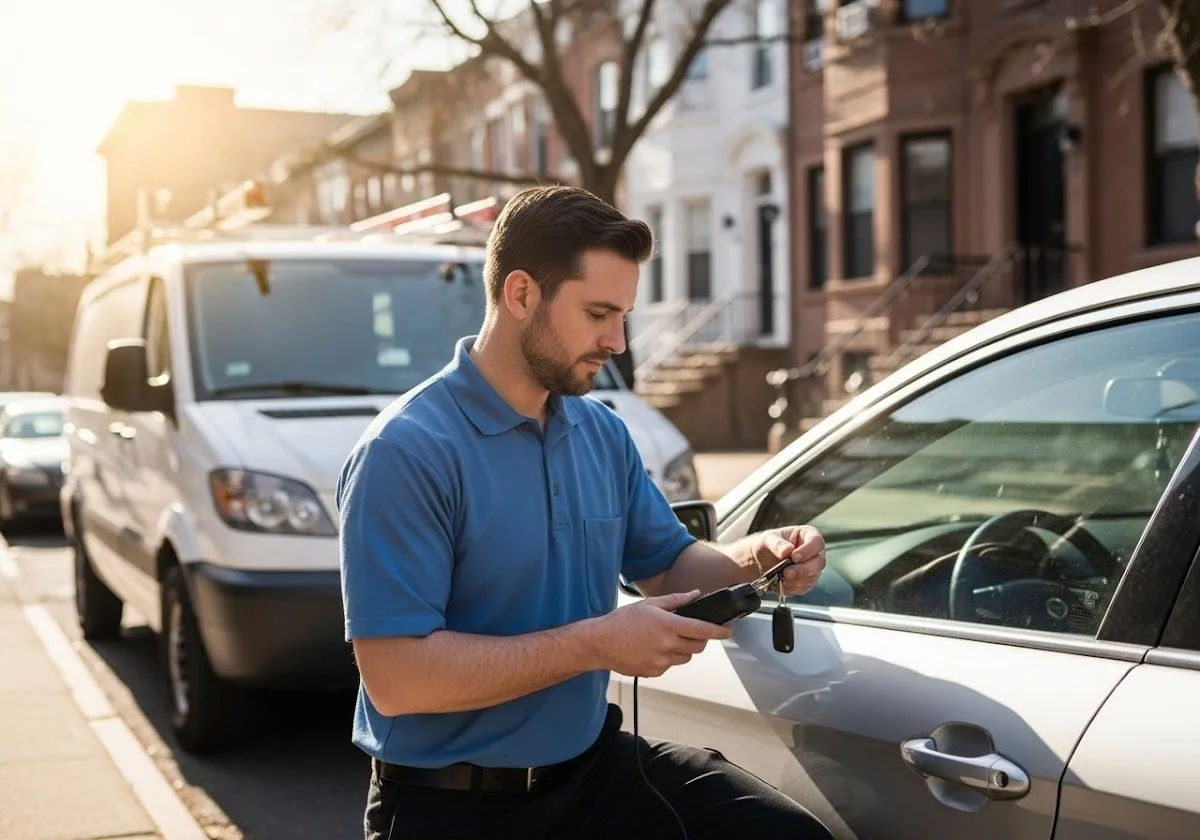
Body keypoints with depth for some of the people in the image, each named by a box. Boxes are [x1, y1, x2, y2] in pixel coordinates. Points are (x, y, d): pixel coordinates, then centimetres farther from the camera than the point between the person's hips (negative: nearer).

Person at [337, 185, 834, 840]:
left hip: (595, 766, 6)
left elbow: (665, 564, 17)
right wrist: (595, 644, -25)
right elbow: (395, 676, -25)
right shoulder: (407, 454, -19)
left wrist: (754, 558, -5)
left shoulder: (604, 434, 5)